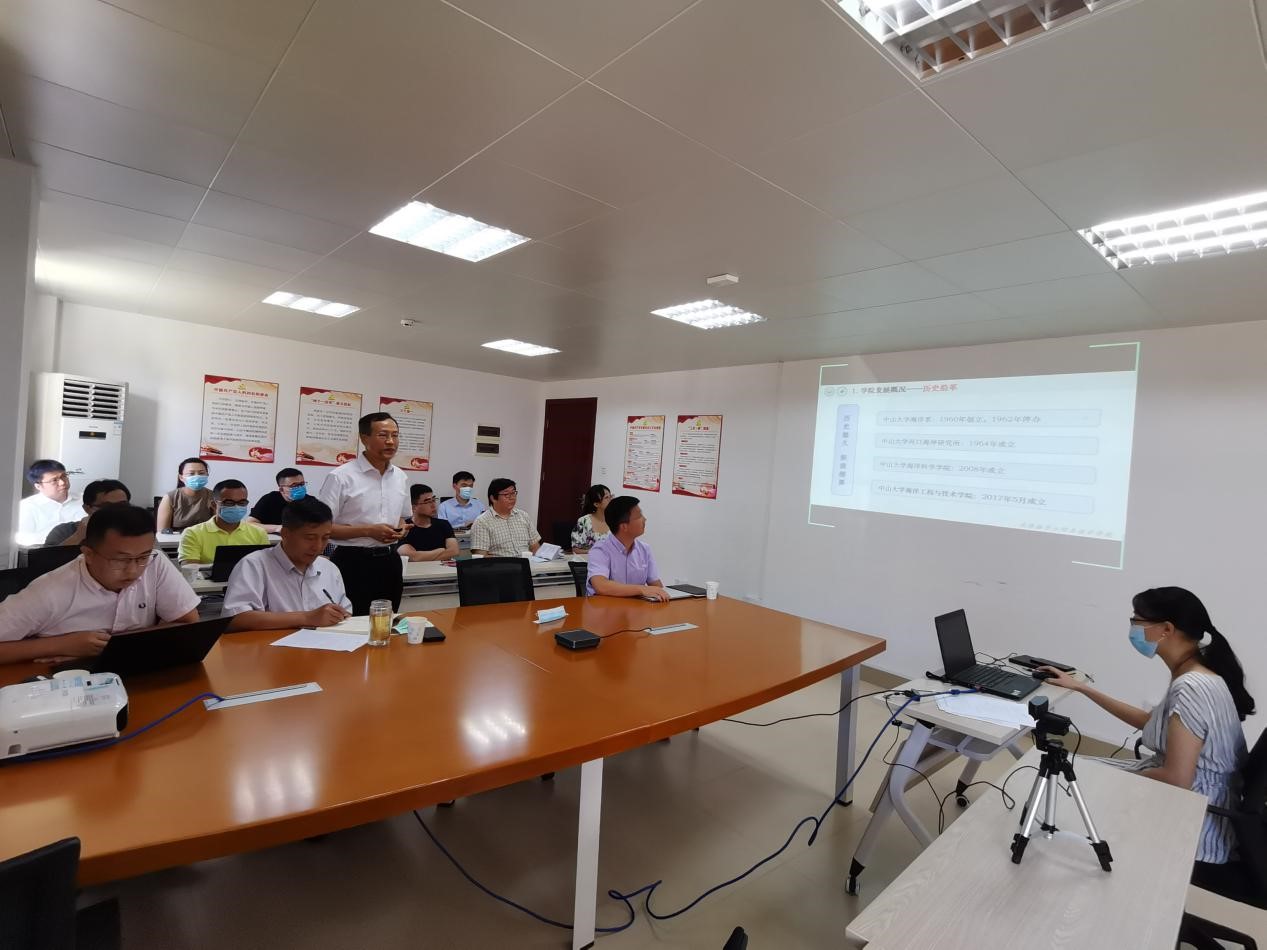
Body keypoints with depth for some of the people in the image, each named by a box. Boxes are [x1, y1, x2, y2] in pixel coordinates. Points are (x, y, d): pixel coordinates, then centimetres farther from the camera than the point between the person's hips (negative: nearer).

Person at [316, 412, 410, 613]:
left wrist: (401, 528, -2)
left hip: (388, 561, 6)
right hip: (353, 563, -5)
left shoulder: (401, 477, 7)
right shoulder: (341, 477, -11)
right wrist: (368, 531, -19)